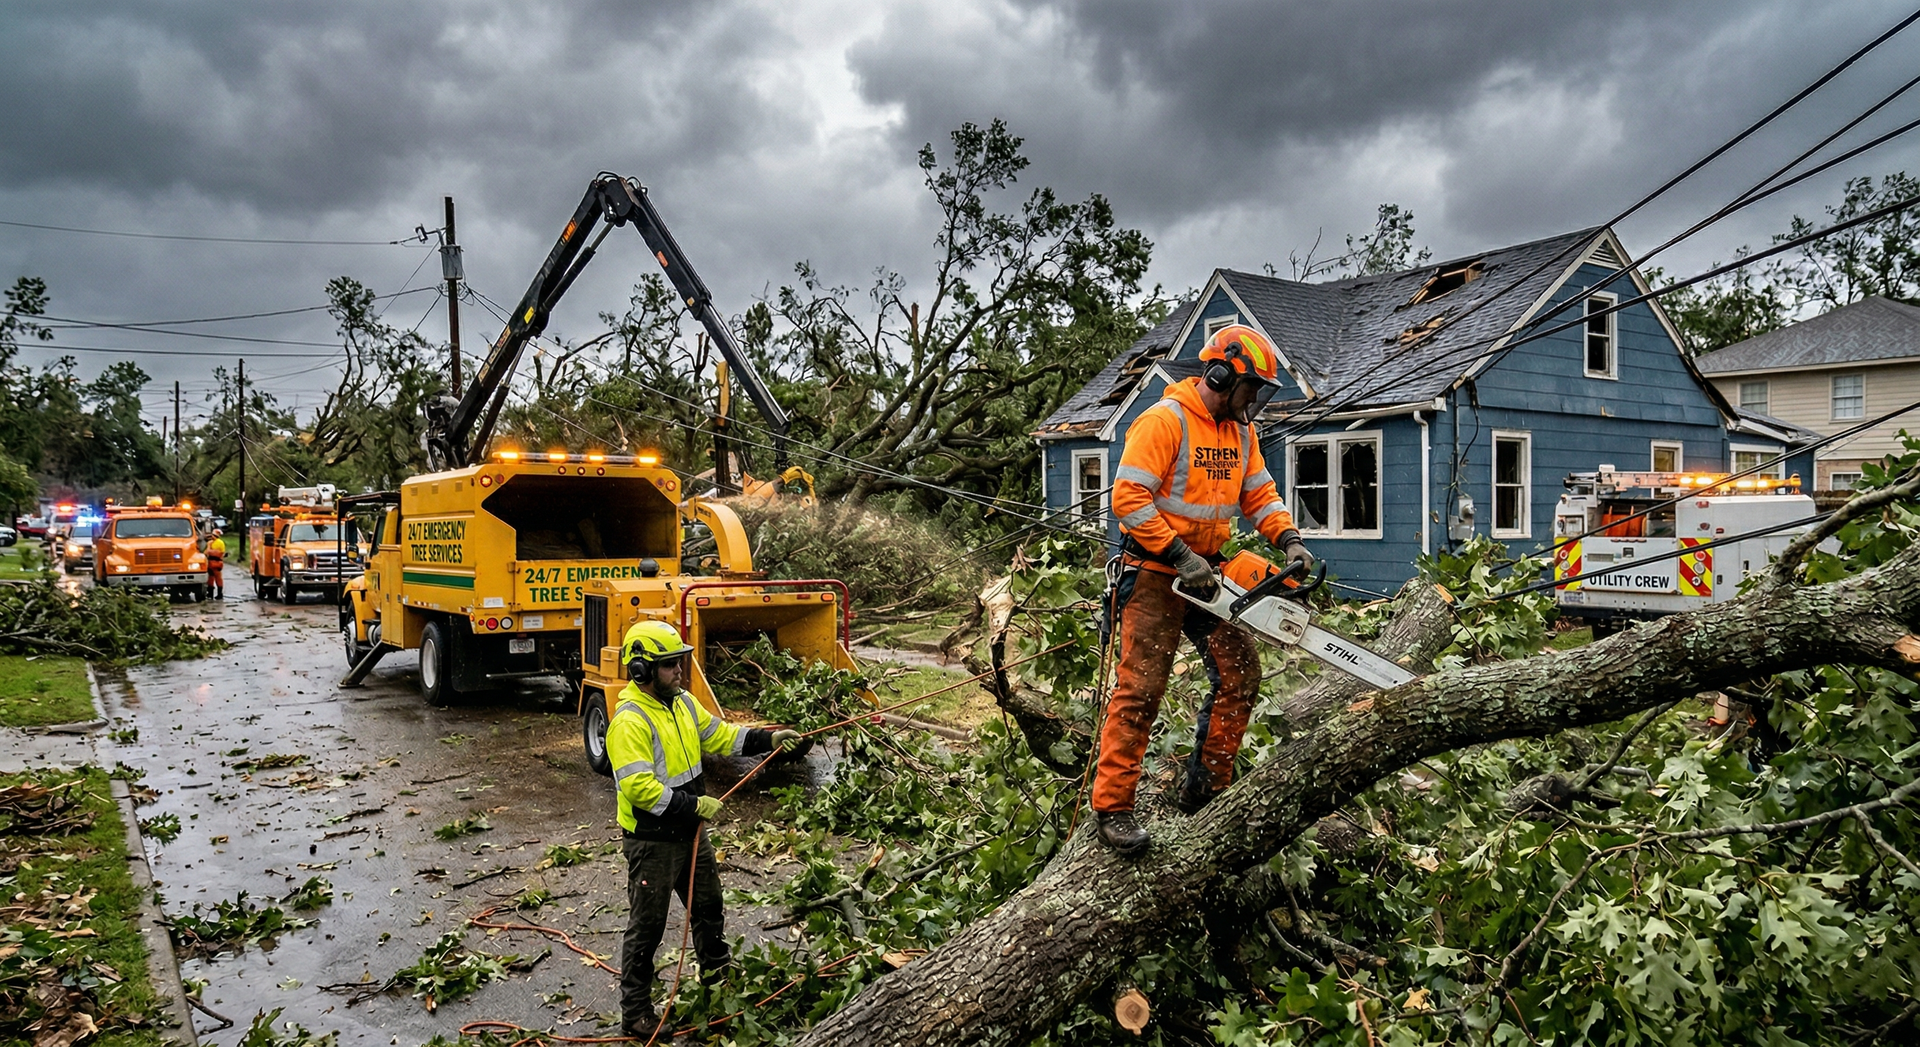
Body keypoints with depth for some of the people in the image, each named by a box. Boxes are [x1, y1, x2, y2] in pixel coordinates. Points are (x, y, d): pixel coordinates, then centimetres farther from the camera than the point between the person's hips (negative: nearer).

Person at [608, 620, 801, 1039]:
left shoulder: (682, 702, 3)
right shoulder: (630, 721, -25)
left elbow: (719, 734, 12)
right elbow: (638, 787, -30)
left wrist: (769, 739, 0)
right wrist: (695, 805, -27)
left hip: (689, 832, 9)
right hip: (652, 842, -9)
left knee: (709, 906, 24)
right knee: (647, 927, 4)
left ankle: (717, 975, 47)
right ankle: (635, 1015, 19)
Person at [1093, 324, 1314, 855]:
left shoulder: (1240, 430, 10)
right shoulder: (1164, 420, -15)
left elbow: (1259, 493, 14)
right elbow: (1128, 497, -21)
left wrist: (1289, 539, -4)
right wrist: (1179, 555, -22)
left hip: (1207, 575, 8)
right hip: (1155, 574, -8)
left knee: (1241, 673, 5)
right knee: (1141, 688, -8)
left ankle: (1205, 790, 17)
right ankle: (1112, 807, -1)